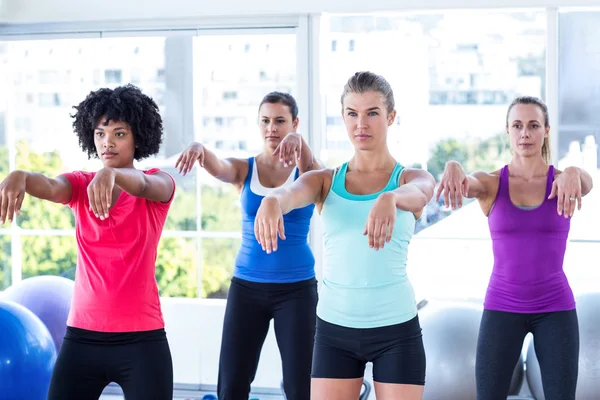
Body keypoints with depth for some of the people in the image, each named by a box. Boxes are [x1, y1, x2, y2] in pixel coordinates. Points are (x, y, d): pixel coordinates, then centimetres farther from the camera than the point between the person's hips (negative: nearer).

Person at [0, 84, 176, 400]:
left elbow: (143, 185, -25)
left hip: (141, 339, -2)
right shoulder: (79, 186, 6)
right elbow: (50, 187, -17)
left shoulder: (159, 184, 0)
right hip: (82, 337, 3)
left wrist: (111, 174, -48)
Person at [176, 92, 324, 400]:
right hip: (246, 286, 2)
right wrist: (199, 149, -43)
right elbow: (217, 167, -19)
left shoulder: (305, 171, -1)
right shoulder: (243, 169, 3)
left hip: (296, 288, -2)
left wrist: (298, 140, -49)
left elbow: (311, 166, -25)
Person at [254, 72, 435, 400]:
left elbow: (418, 194, -23)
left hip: (395, 327, -2)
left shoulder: (410, 177, 1)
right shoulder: (325, 181, 5)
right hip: (334, 327, 2)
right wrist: (272, 200, -42)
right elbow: (293, 193, -17)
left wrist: (390, 199, -47)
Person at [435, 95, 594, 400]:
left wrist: (573, 174, -56)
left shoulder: (563, 180, -3)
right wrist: (453, 167, -54)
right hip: (502, 308, 0)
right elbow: (465, 184, -27)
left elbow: (585, 182, -28)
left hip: (554, 309, 0)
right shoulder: (489, 183, -2)